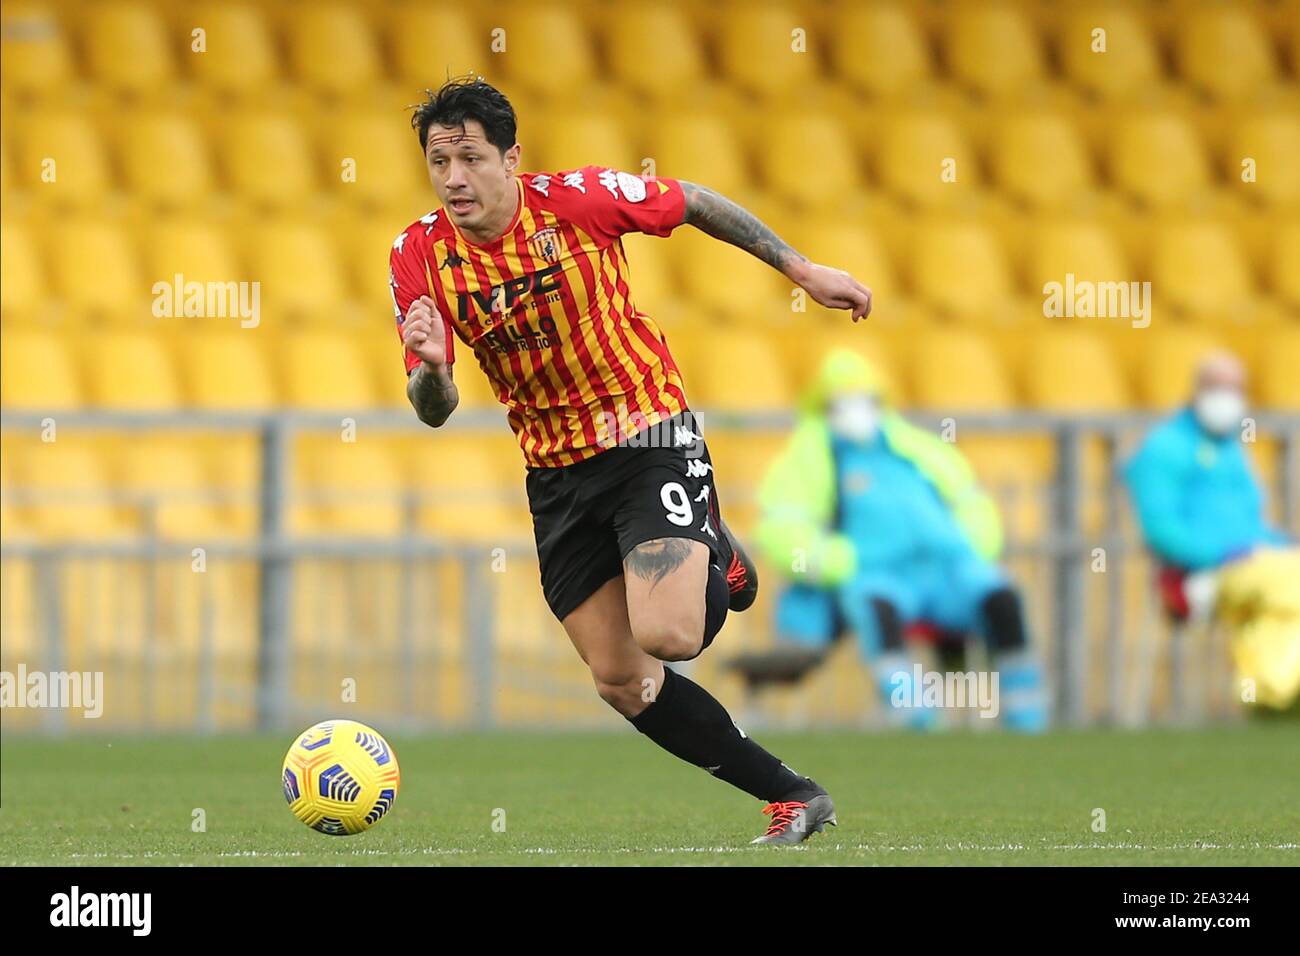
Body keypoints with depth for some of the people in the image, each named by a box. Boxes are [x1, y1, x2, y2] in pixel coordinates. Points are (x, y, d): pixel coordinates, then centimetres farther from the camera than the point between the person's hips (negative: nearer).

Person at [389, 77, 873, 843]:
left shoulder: (576, 199, -17)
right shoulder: (420, 256, -9)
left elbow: (696, 204, 1)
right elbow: (434, 411, -7)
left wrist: (803, 269, 4)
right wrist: (430, 367, -30)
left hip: (651, 438, -4)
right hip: (557, 469, 4)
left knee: (665, 635, -23)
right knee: (621, 681, 0)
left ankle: (716, 564, 13)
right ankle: (794, 797, 14)